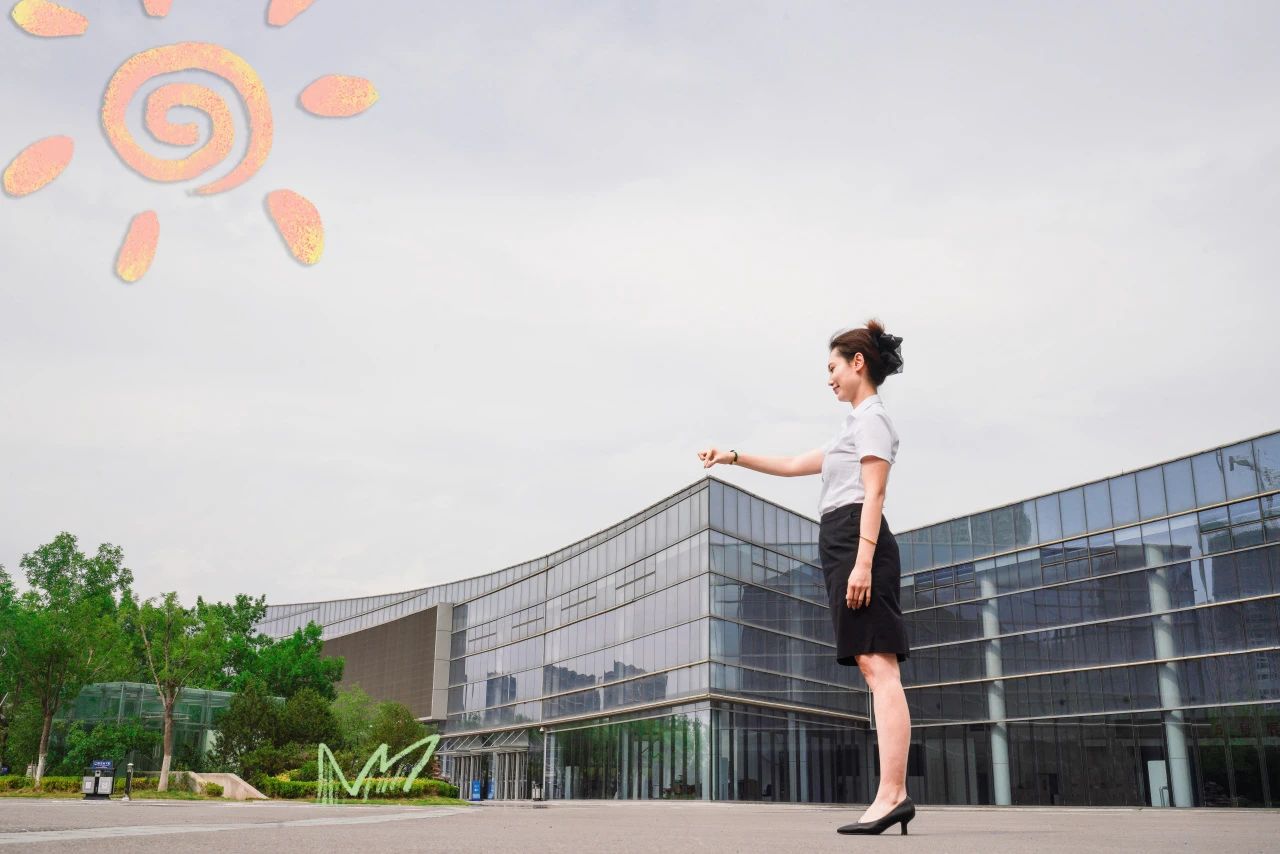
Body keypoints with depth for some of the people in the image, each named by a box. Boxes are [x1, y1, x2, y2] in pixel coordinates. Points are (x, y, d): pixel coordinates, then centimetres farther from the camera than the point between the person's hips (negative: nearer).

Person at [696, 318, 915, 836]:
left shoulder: (870, 416, 0)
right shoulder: (857, 424, 31)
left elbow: (873, 494, -12)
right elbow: (795, 465, 36)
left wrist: (863, 560, -21)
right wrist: (735, 457, 32)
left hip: (855, 540, -10)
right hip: (843, 546, 10)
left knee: (879, 667, -17)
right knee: (876, 671, 0)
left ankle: (892, 794, -23)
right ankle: (892, 796, -3)